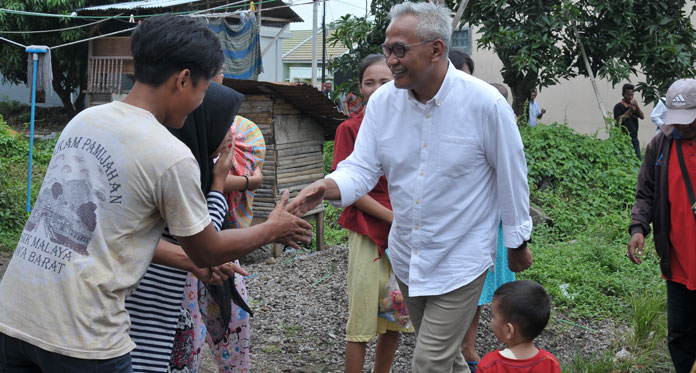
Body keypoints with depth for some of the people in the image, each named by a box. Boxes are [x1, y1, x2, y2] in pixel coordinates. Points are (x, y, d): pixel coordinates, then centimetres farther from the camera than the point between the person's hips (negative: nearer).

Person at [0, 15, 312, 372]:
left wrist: (195, 264, 25)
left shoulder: (83, 119, 7)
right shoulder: (171, 157, -14)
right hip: (80, 339, -6)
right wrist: (274, 229, 17)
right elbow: (207, 252, 1)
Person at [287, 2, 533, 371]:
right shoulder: (382, 101, -6)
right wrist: (325, 187, -30)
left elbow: (511, 176, -9)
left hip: (460, 262, -5)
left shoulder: (485, 103, -19)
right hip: (407, 258, 5)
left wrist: (518, 243, 1)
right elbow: (361, 168, -7)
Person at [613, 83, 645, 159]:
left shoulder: (633, 105, 15)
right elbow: (619, 120, -14)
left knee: (638, 159, 5)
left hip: (634, 138, 6)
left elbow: (642, 117, 5)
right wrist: (630, 110, -19)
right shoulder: (618, 106, -3)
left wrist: (637, 107, -12)